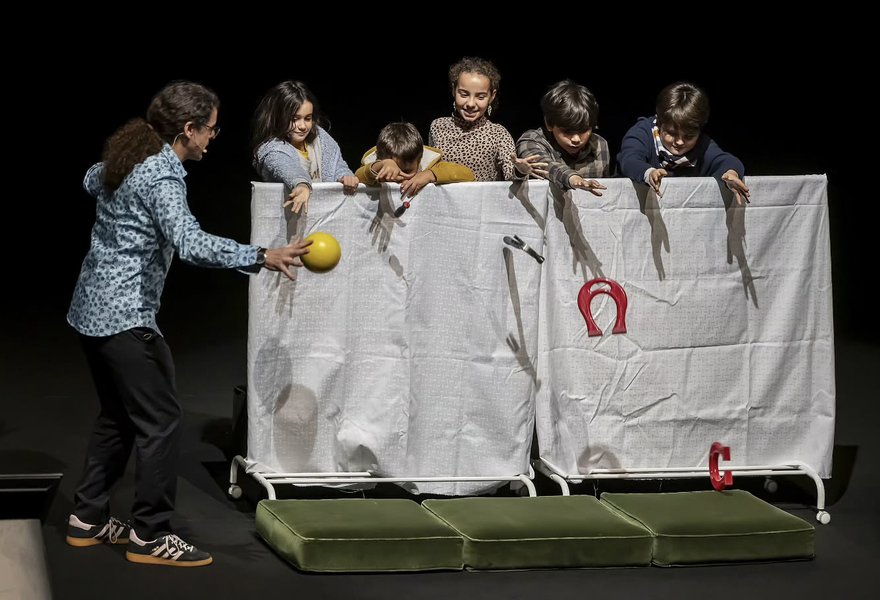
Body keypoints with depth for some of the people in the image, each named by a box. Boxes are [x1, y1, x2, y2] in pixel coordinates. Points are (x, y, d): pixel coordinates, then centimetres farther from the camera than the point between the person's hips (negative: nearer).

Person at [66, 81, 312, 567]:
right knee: (159, 420, -4)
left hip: (92, 309, 10)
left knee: (118, 415, 20)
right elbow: (191, 243, -35)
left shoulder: (127, 158, 8)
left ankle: (88, 519, 27)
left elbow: (91, 181, 32)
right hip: (126, 317, -10)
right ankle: (150, 536, -1)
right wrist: (261, 258, -38)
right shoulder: (162, 177, -20)